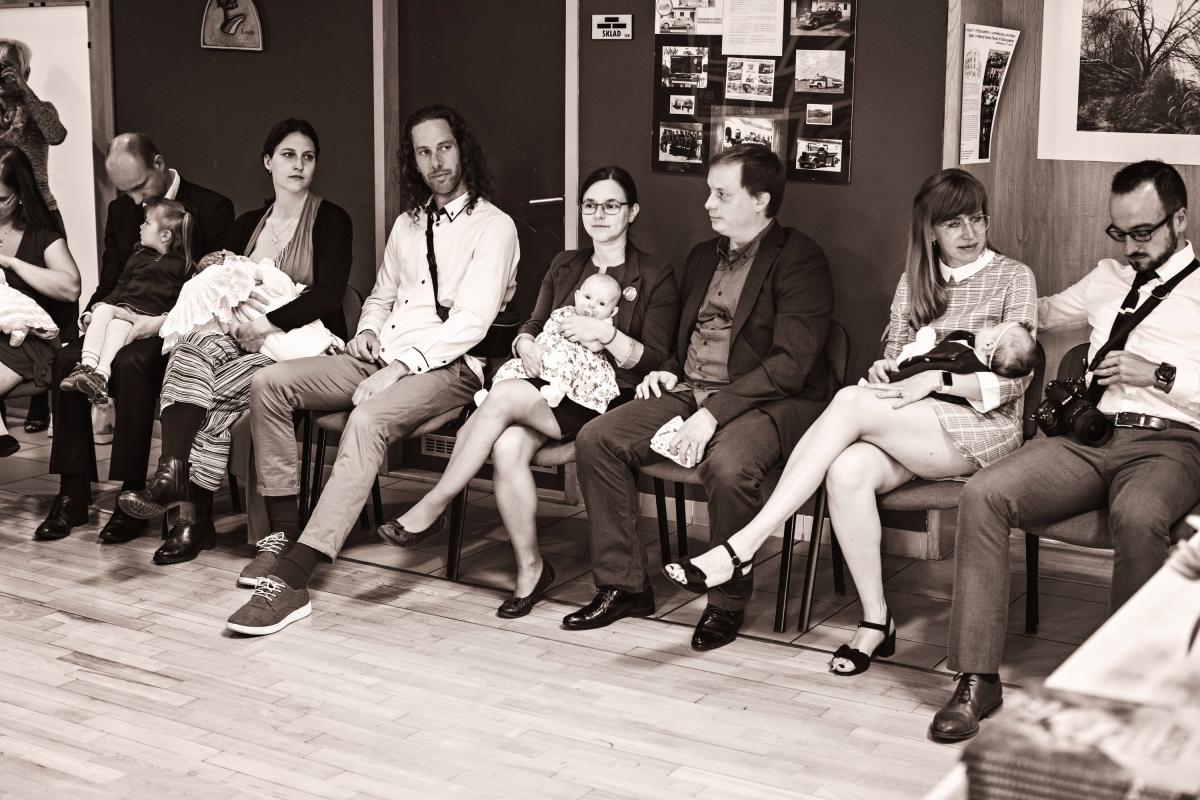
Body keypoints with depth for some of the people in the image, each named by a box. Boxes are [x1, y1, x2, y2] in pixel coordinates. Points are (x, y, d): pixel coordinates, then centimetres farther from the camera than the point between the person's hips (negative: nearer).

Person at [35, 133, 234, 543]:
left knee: (132, 362, -36)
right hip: (126, 327, 6)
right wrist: (94, 313, -5)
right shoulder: (121, 211, 15)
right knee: (67, 359, -22)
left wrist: (163, 321, -23)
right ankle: (73, 495, -19)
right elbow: (109, 284, 18)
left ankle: (132, 495, -30)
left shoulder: (211, 208, -4)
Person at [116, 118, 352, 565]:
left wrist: (267, 318, -21)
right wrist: (213, 273, -10)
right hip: (249, 340, 4)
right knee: (196, 347, -30)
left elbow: (327, 297, -10)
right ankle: (172, 475, -39)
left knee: (220, 389, -31)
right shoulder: (248, 225, 19)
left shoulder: (331, 222, 2)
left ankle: (193, 511, -27)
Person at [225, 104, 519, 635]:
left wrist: (399, 367, -21)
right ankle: (283, 534, -9)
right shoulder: (408, 224, 21)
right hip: (384, 357, 8)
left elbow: (470, 323, -13)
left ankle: (291, 578, -41)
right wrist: (367, 332, 6)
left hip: (446, 366, -8)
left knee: (367, 420, -37)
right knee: (268, 383, -11)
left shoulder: (493, 227, -3)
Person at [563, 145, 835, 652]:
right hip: (688, 391, 7)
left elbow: (790, 364, -18)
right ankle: (623, 584, -2)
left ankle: (728, 604, -14)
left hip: (766, 402, -7)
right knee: (596, 440, -13)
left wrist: (714, 412, -24)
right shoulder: (703, 257, 18)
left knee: (727, 465, -37)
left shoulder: (799, 260, -7)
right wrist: (666, 371, 8)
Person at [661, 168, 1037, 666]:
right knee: (848, 471, -33)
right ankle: (875, 621, -21)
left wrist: (937, 379, -16)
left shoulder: (1013, 277, 6)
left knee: (850, 402, -31)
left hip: (981, 428, -4)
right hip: (912, 431, 4)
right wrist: (885, 369, -6)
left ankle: (744, 546, -35)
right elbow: (894, 357, 19)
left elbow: (1013, 379, -2)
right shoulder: (915, 280, 20)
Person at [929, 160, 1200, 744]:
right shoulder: (1107, 278, 25)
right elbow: (1047, 311, 44)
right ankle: (977, 679, -22)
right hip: (1090, 437, 5)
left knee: (1137, 515, -41)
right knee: (983, 494, -23)